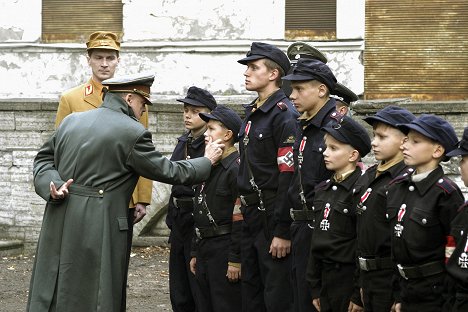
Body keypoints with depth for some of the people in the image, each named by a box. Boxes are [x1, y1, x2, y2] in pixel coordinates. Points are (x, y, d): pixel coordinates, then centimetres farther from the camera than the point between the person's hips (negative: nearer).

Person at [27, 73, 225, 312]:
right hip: (98, 227, -6)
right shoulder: (133, 133, -8)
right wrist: (207, 161, 11)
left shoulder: (71, 121, 12)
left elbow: (44, 158, 13)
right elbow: (167, 171, -2)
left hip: (58, 221, 6)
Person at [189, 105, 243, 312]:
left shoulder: (236, 168, -14)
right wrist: (195, 252, 18)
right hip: (204, 248, 9)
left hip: (225, 249, -9)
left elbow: (240, 219, -19)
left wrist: (235, 260, -20)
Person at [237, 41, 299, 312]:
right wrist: (244, 210, 17)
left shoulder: (284, 115, -14)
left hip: (273, 217, -9)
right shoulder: (252, 114, 14)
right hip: (250, 216, 9)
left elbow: (289, 176, -20)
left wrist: (282, 231, -22)